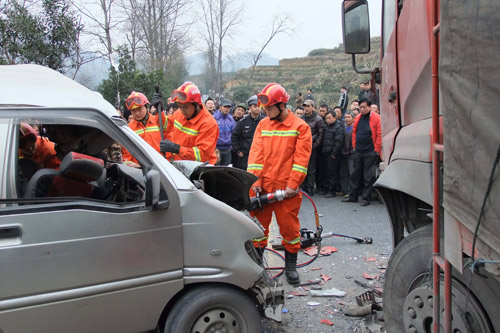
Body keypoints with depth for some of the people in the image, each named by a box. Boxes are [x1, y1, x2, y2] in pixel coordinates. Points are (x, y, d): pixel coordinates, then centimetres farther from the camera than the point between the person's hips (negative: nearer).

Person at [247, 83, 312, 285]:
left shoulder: (300, 127, -2)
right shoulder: (263, 125, 9)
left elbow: (301, 158, -7)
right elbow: (256, 153, 4)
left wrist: (292, 185, -12)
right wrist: (255, 181, -6)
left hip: (286, 189, -3)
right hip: (262, 187, 3)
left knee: (289, 227, 5)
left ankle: (291, 266, 20)